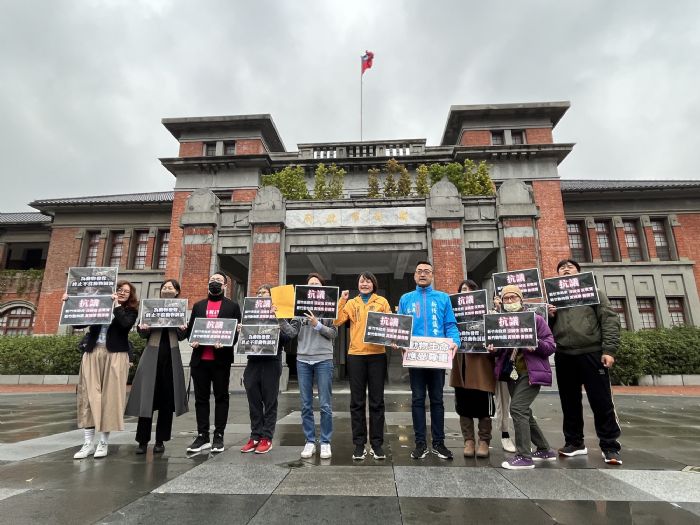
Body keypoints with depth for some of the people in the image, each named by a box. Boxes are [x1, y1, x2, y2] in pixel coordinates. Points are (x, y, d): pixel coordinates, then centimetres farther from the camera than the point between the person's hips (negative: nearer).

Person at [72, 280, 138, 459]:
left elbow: (125, 324, -14)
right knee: (89, 394, 0)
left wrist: (116, 305, -11)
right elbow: (78, 323, 11)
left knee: (110, 395, -2)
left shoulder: (131, 311, 6)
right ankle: (89, 442, 9)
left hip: (115, 355, -2)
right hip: (92, 352, 3)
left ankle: (104, 442, 9)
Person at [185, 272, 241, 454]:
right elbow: (190, 328, 14)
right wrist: (192, 340, -7)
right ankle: (202, 436, 16)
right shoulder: (198, 305, 17)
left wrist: (225, 343, -18)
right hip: (199, 359, 3)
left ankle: (219, 436, 12)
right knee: (201, 398, 7)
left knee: (221, 397, 4)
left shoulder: (233, 306, 6)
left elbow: (237, 330, -1)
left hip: (221, 359, -3)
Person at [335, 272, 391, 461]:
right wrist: (342, 300, -8)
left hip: (377, 355, -1)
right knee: (357, 401, 6)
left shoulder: (382, 302, 8)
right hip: (356, 355, 1)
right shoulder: (351, 303, 10)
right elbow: (336, 321, -1)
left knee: (377, 401, 6)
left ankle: (377, 443, 17)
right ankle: (359, 444, 17)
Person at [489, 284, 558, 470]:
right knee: (523, 412, 13)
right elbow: (499, 346, 15)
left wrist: (535, 344, -24)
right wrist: (493, 348, -7)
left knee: (517, 408, -16)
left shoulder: (535, 319, -4)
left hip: (531, 372, -6)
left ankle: (524, 456, -6)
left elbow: (551, 346, -5)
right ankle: (544, 450, 31)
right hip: (512, 373, 6)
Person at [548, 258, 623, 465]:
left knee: (602, 401, 1)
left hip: (592, 353, -3)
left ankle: (610, 446, 14)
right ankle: (574, 442, 22)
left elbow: (610, 320, -2)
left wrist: (609, 350, -12)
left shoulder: (593, 291, 7)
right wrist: (550, 316, -7)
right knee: (569, 402, 10)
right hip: (563, 356, 3)